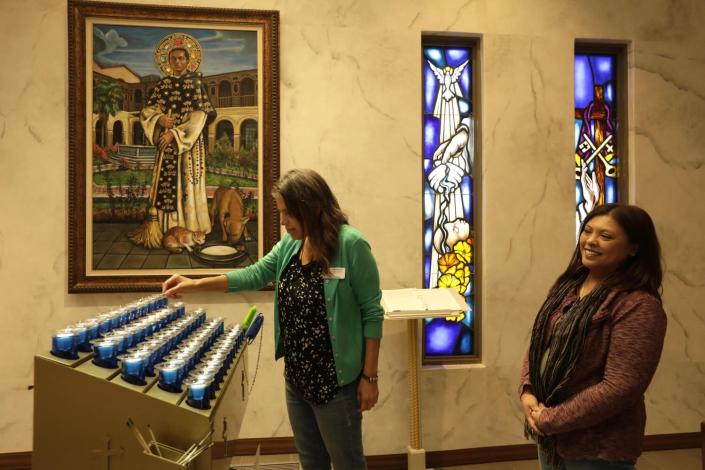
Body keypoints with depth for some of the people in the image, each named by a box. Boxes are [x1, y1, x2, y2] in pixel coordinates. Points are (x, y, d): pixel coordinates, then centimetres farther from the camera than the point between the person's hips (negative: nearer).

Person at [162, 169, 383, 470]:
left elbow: (372, 314, -16)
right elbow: (255, 275, 10)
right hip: (296, 377, 7)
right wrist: (195, 284, 4)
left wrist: (369, 377, -14)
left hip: (335, 381, -6)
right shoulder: (291, 243, 2)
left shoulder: (351, 244, -19)